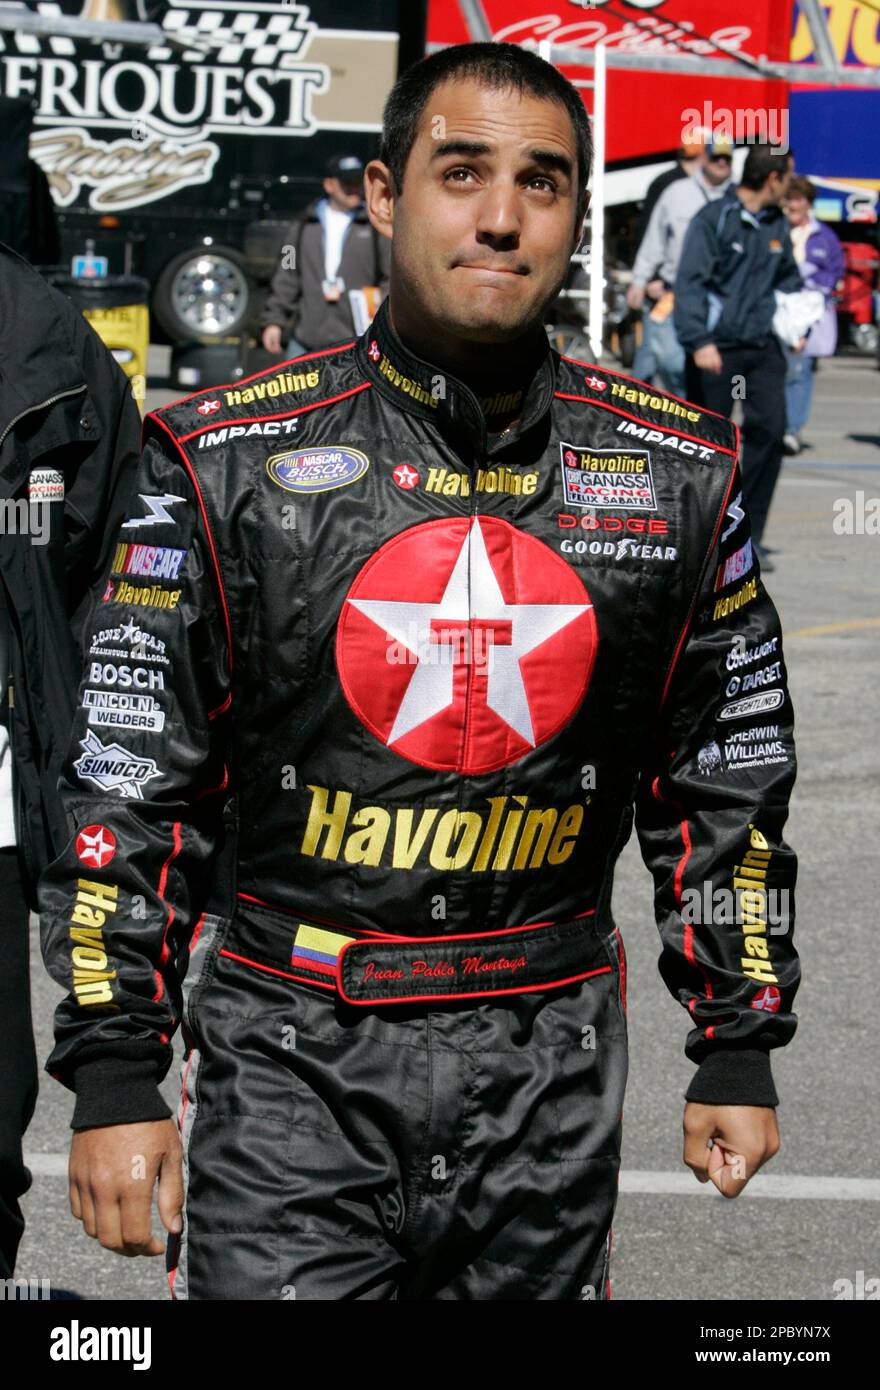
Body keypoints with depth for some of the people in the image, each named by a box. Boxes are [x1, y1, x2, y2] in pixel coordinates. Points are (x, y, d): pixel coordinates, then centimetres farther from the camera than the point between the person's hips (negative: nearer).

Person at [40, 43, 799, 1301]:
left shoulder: (675, 471, 2)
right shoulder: (228, 461, -5)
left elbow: (728, 774, 11)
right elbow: (128, 779, -2)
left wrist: (739, 1048, 11)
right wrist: (114, 1077, -4)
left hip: (550, 1067, 2)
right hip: (288, 1061, -2)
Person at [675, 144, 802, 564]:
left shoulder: (778, 224, 11)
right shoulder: (714, 219, -8)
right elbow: (689, 283, -14)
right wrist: (699, 341, -23)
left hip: (763, 347, 5)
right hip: (716, 348, -5)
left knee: (770, 426, -10)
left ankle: (749, 534, -4)